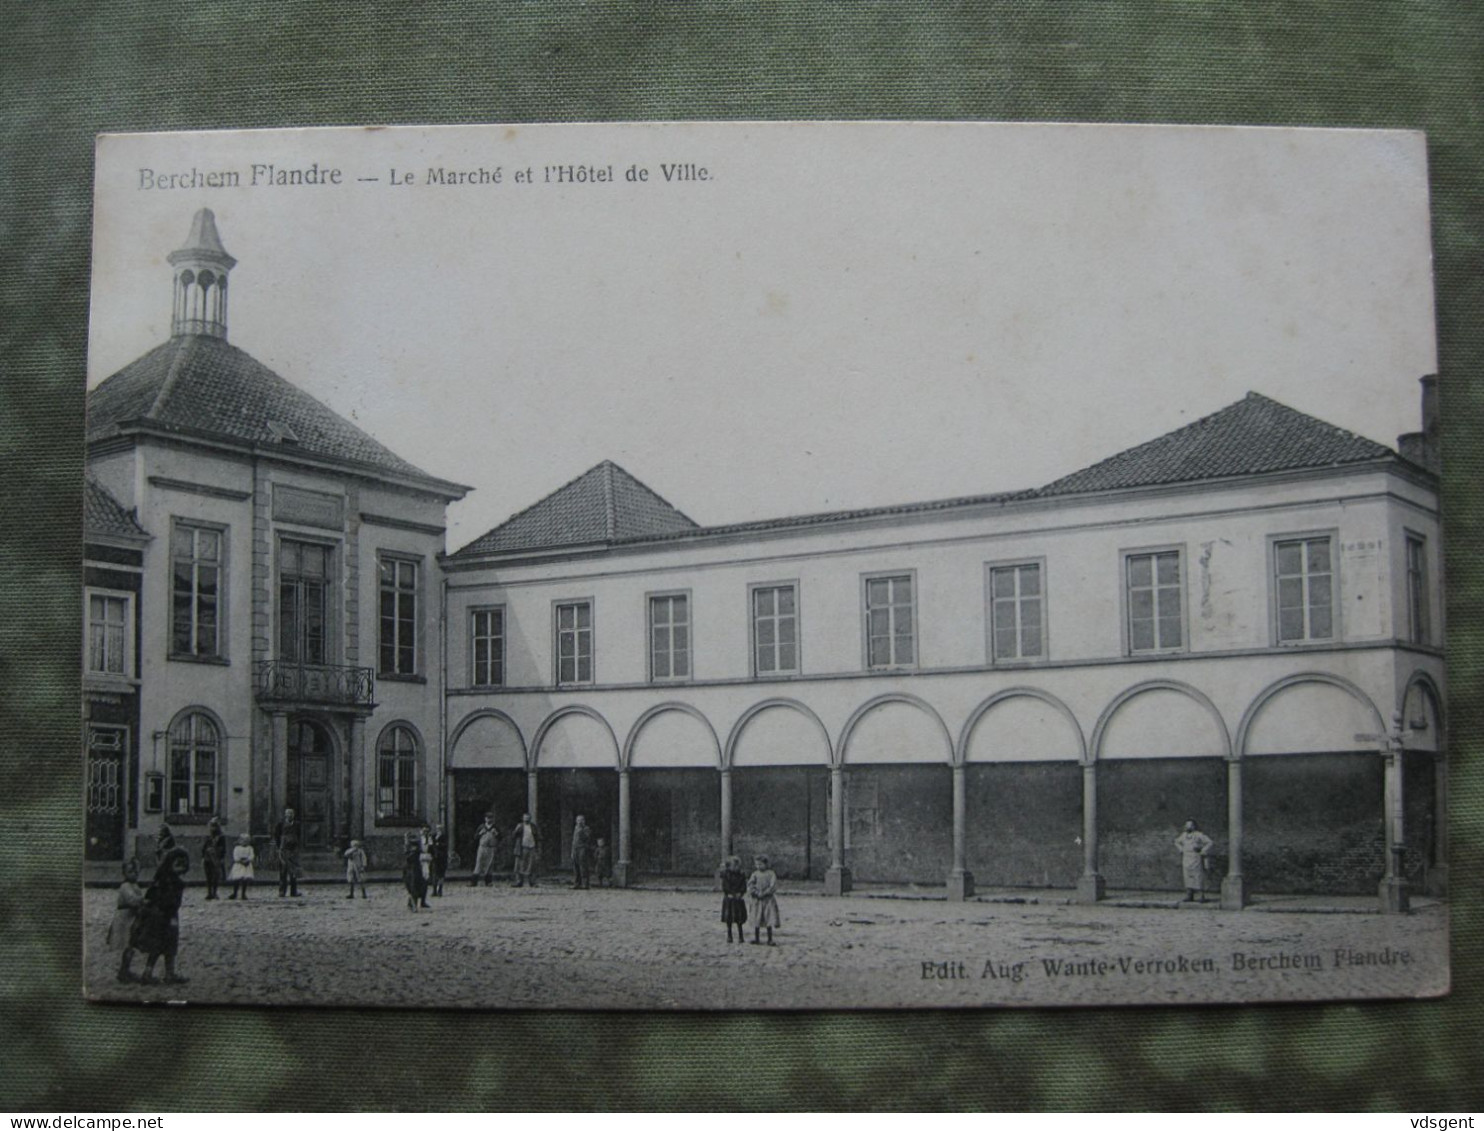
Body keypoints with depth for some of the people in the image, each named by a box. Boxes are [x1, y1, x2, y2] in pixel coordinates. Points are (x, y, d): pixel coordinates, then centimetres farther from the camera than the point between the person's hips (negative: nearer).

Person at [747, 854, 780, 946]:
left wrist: (763, 893, -14)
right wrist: (756, 893, -15)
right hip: (757, 900, 2)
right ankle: (756, 938, 12)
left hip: (768, 899, -2)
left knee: (769, 921, -5)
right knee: (756, 920, 3)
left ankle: (770, 940, 0)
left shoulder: (771, 874, 0)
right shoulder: (755, 874, 7)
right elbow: (750, 884, -1)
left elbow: (773, 886, -8)